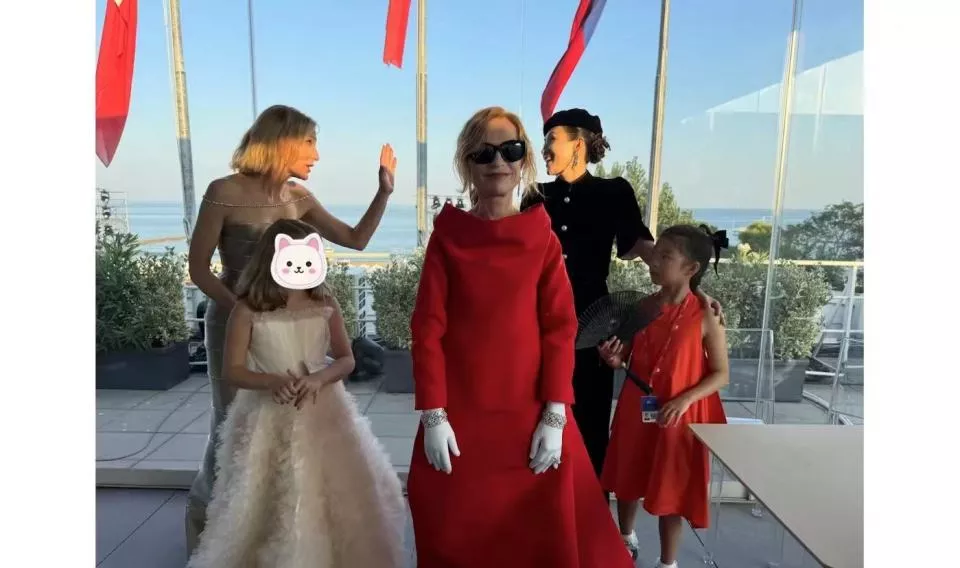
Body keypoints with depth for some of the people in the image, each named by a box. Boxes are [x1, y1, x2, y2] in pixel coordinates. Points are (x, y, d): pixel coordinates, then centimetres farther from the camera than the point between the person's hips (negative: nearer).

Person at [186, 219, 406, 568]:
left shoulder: (325, 305, -3)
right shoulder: (248, 309, -9)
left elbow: (346, 360, 1)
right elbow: (232, 372, -7)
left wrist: (319, 378, -19)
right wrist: (272, 382, -25)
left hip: (322, 412, 2)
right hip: (268, 416, -2)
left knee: (336, 497, 9)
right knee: (270, 503, 6)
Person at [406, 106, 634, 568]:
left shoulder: (542, 238, -1)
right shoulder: (447, 237, -2)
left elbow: (560, 328, -2)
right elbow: (427, 329, -4)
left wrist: (555, 416, -8)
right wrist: (433, 416, -9)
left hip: (531, 414, 1)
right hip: (458, 416, 0)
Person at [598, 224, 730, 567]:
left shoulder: (705, 317, -13)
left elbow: (722, 374, -8)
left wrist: (684, 400, -21)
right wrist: (613, 359, -14)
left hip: (678, 417, -4)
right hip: (635, 411, 4)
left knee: (671, 490, 10)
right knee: (627, 479, 19)